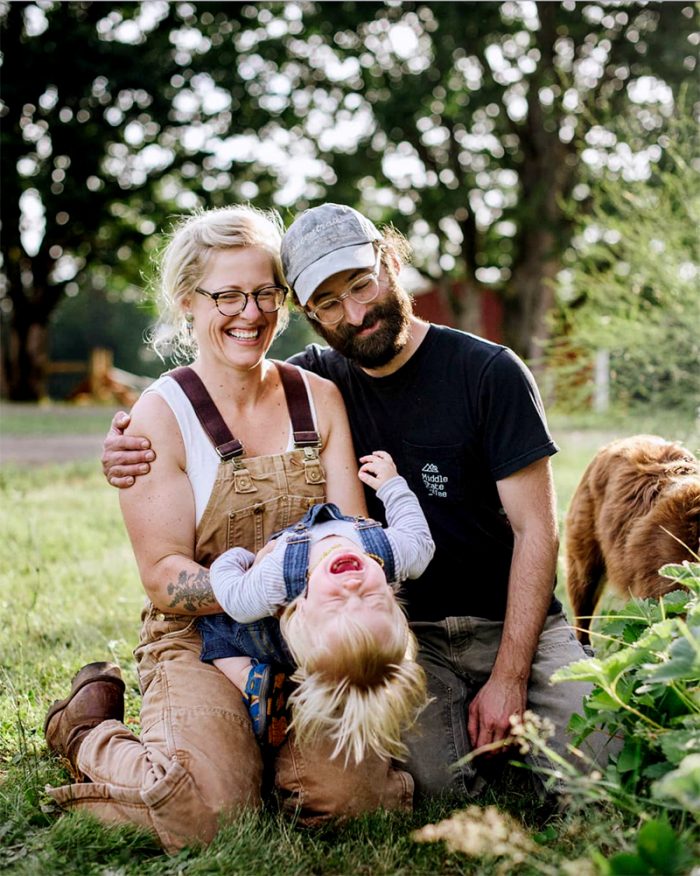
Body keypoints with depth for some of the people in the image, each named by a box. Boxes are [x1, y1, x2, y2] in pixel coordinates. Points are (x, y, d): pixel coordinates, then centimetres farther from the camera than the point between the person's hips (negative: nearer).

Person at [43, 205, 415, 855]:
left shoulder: (319, 398, 7)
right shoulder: (159, 417, -5)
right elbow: (163, 576, -10)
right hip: (199, 641, -3)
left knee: (350, 789, -21)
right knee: (202, 811, -24)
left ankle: (259, 745, 12)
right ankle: (87, 730, 7)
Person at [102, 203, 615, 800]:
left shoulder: (489, 372, -8)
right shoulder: (318, 380, 2)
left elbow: (536, 530, -9)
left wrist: (510, 675, -15)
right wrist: (128, 450, -13)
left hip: (512, 623, -1)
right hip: (406, 634, 2)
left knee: (596, 762, -21)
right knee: (432, 778, -24)